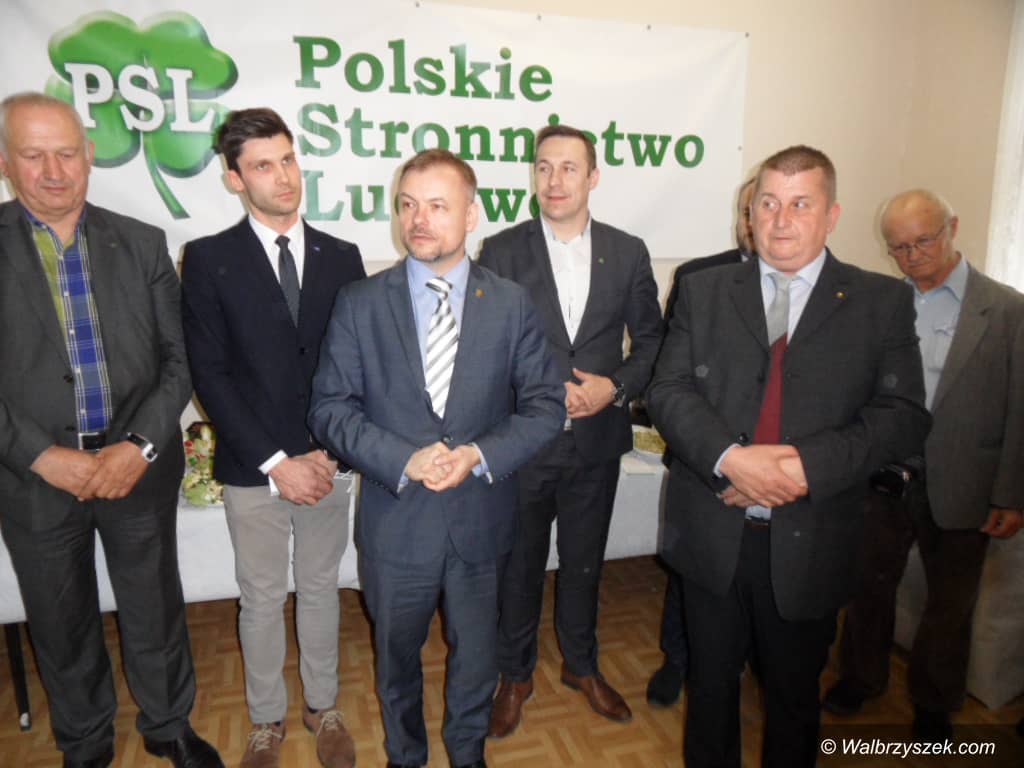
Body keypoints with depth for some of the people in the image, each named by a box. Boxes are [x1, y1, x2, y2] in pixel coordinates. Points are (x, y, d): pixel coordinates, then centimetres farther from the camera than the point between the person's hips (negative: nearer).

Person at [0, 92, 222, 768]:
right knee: (62, 624, 18)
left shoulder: (143, 244, 0)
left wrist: (141, 446, -12)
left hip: (139, 467, 1)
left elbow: (179, 356, -1)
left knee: (156, 610, 15)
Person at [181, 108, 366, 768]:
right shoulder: (209, 259, -5)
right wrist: (276, 462, -14)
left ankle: (324, 708, 38)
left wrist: (329, 451, -9)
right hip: (252, 468, -1)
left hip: (327, 462, 2)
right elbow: (210, 373, -9)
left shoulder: (341, 257, 2)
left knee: (321, 590, 17)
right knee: (262, 599, 14)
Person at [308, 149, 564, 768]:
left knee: (476, 658, 22)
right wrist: (405, 460, -22)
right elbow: (331, 408, -8)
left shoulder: (512, 304, -3)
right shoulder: (360, 303, -5)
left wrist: (480, 455, -20)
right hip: (396, 521, 0)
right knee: (397, 658, 22)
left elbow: (545, 404, -4)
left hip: (482, 522, 1)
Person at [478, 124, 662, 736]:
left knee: (584, 563, 19)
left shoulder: (628, 252, 0)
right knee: (520, 565, 15)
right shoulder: (501, 251, -6)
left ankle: (581, 665, 43)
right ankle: (516, 675, 37)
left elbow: (652, 337, 5)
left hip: (597, 439, 2)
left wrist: (617, 386, -12)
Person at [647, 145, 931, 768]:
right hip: (713, 535, 1)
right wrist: (730, 458, -21)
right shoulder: (704, 292, 3)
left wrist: (807, 466, -21)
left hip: (809, 543, -1)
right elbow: (668, 390, -5)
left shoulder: (883, 302, 0)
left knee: (795, 693, 19)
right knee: (711, 681, 20)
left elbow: (904, 416, -8)